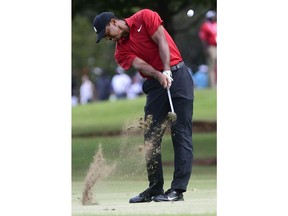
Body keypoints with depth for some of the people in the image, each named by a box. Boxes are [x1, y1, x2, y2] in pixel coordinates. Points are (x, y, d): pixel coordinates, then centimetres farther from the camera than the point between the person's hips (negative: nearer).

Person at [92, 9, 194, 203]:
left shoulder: (145, 17, -1)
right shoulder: (121, 52, 8)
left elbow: (162, 42, -10)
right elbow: (140, 64, -10)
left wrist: (167, 71, -23)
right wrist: (159, 76, -29)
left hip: (177, 74, -6)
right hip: (155, 83, 6)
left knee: (181, 132, -9)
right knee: (151, 136, 3)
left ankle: (178, 189, -13)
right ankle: (155, 188, 11)